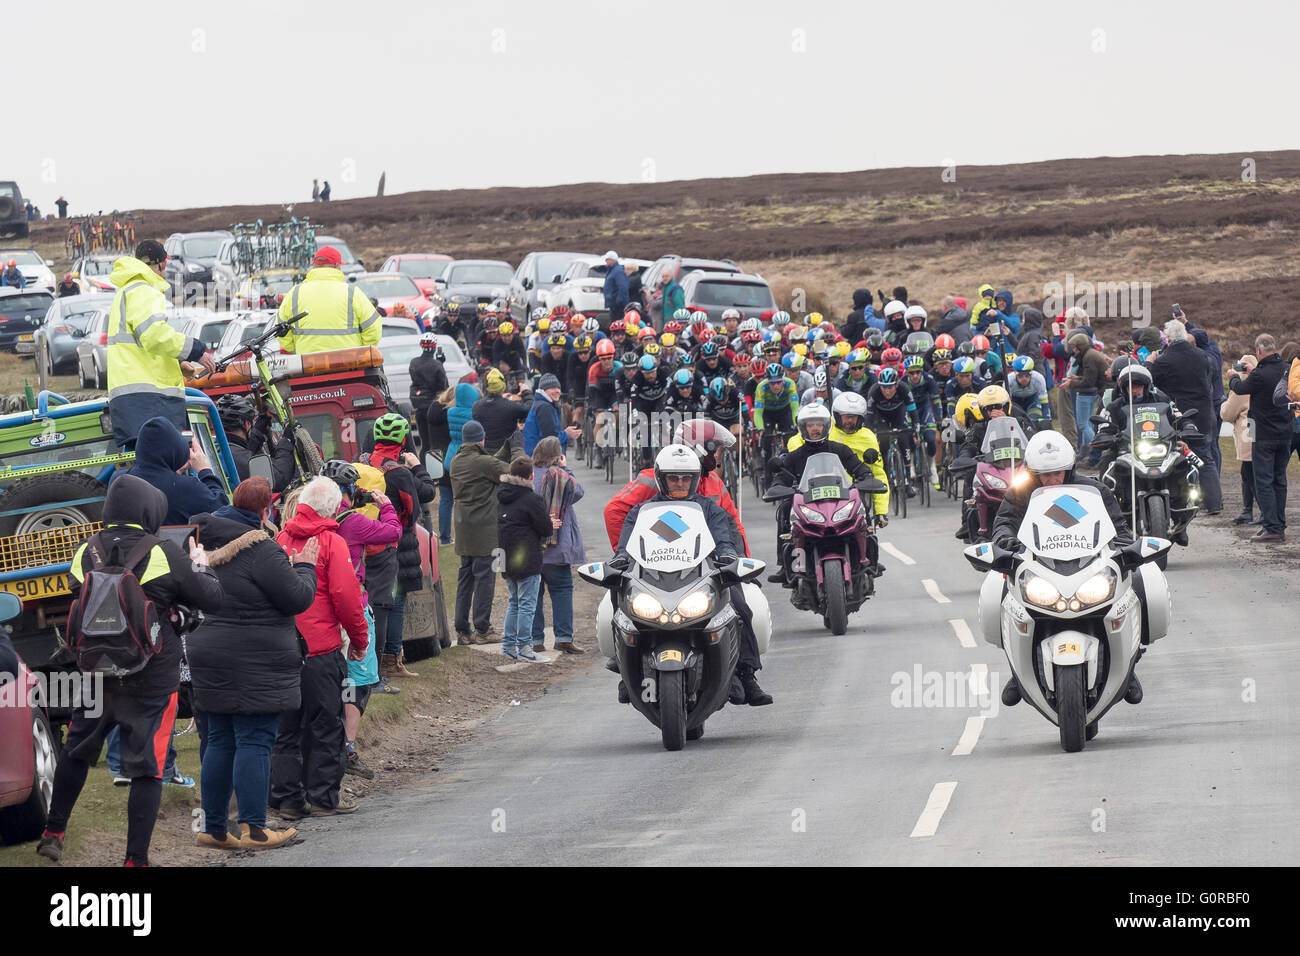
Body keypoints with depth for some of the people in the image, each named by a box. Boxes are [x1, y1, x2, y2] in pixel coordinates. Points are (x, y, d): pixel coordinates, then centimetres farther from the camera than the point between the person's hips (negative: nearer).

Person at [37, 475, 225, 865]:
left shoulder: (87, 553, -3)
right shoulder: (165, 554, -14)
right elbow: (212, 599, -6)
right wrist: (201, 566, 11)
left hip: (96, 675, 4)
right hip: (151, 682, -4)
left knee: (76, 751, 23)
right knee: (146, 767, 2)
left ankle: (53, 833, 32)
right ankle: (136, 859, 1)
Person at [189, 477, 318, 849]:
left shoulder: (207, 544, 10)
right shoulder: (260, 550, -16)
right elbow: (298, 598, -13)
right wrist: (305, 567, 6)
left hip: (209, 655, 8)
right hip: (255, 663, -8)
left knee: (220, 742, 12)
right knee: (254, 742, -5)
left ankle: (213, 827, 15)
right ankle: (252, 828, -6)